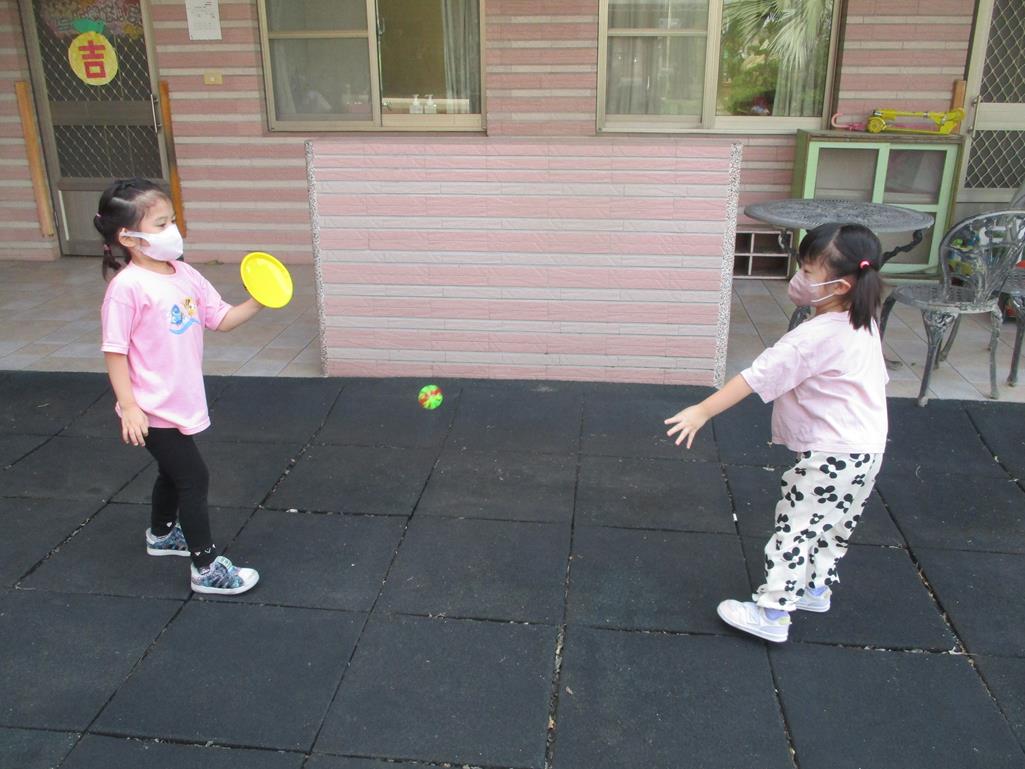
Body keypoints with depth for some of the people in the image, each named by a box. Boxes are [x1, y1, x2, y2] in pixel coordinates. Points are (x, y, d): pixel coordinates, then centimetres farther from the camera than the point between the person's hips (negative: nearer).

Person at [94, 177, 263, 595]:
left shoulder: (185, 275, 1)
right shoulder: (128, 287, -22)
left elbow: (222, 319, 7)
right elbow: (114, 351, -19)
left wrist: (257, 302, -9)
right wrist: (128, 407, -21)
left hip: (183, 402, 8)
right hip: (153, 410, -8)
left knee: (173, 473, 26)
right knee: (195, 478, -5)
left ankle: (162, 533, 51)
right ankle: (207, 568, 7)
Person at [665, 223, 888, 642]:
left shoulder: (817, 336, -25)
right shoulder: (863, 323, 2)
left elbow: (757, 376, -26)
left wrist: (703, 411, -24)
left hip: (831, 456, -9)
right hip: (866, 448, 9)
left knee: (795, 528, 0)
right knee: (834, 525, 23)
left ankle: (771, 613, 8)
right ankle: (816, 588, 41)